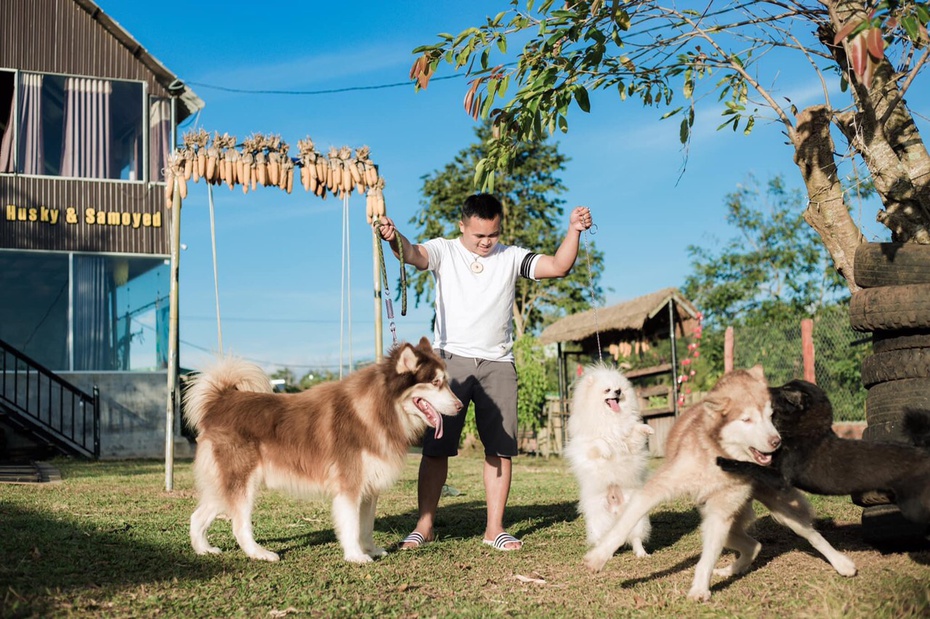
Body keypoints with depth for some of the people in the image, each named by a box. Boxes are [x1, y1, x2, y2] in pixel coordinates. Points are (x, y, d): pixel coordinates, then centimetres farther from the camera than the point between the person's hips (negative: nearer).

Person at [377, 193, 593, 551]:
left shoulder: (511, 257, 8)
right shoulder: (444, 251, 3)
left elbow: (558, 267, -2)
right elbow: (414, 254, -18)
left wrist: (574, 231, -18)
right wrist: (394, 239, -40)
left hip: (497, 365, 2)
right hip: (450, 360, -2)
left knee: (501, 448, 2)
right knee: (436, 447, -2)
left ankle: (494, 528, 11)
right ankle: (425, 526, 6)